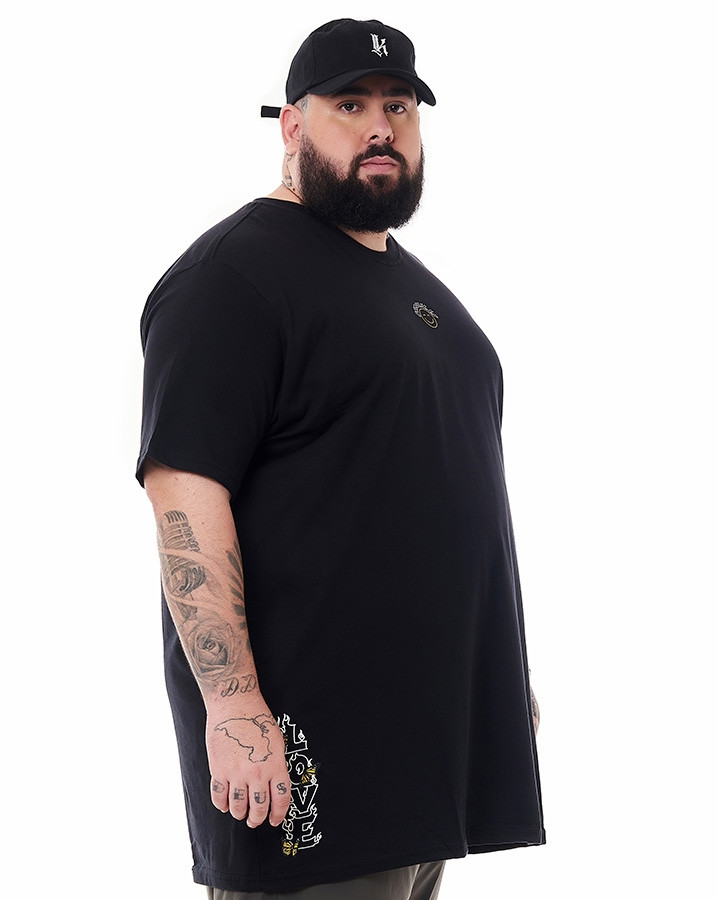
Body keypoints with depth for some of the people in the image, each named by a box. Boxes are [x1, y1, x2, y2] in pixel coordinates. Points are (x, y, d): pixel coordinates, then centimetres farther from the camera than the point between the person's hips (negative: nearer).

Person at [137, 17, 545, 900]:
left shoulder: (416, 285, 20)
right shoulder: (235, 272, -9)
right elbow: (184, 492, -18)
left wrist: (503, 680, 23)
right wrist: (232, 707, -26)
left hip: (436, 728, 8)